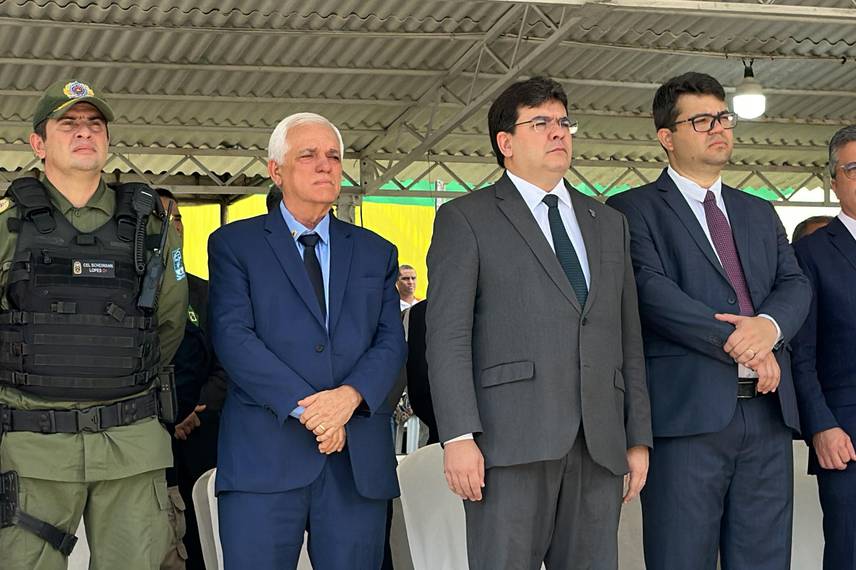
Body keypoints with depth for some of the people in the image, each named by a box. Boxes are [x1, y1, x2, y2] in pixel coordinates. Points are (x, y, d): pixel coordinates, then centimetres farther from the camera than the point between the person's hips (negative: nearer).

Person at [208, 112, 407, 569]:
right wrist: (304, 407, -14)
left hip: (359, 461, 3)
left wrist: (350, 395, -13)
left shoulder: (377, 253, 18)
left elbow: (391, 342, 8)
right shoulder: (234, 244, 8)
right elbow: (232, 337, -5)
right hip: (264, 460, -3)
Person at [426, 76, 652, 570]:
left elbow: (629, 338, 19)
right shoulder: (465, 219, 6)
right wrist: (459, 436, -13)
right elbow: (448, 335, -3)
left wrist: (639, 437, 12)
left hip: (599, 445, 5)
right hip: (512, 438, -4)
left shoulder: (609, 223, 21)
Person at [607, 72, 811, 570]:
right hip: (688, 411, -5)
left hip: (767, 411, 5)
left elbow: (795, 285, 10)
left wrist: (769, 325, -14)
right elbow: (652, 290, -12)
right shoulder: (635, 209, 2)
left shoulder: (760, 213, 22)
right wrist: (739, 344, -15)